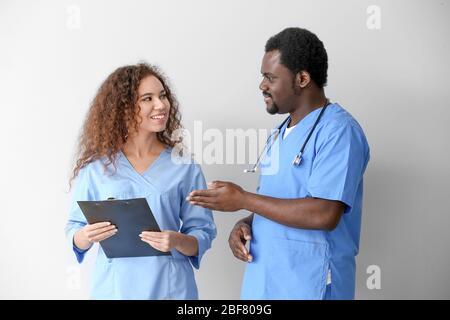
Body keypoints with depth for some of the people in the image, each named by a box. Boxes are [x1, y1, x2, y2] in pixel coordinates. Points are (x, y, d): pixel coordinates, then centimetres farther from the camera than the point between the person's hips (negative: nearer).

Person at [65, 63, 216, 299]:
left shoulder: (184, 167, -2)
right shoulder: (97, 166, -2)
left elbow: (203, 234, -2)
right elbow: (74, 229, 3)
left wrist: (178, 241, -21)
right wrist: (86, 237, -18)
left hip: (170, 288, 0)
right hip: (114, 286, 0)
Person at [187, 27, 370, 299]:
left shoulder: (339, 131, -15)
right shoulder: (282, 132, 13)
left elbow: (324, 214, -25)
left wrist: (242, 200, -18)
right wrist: (245, 225, -2)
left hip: (309, 287, -7)